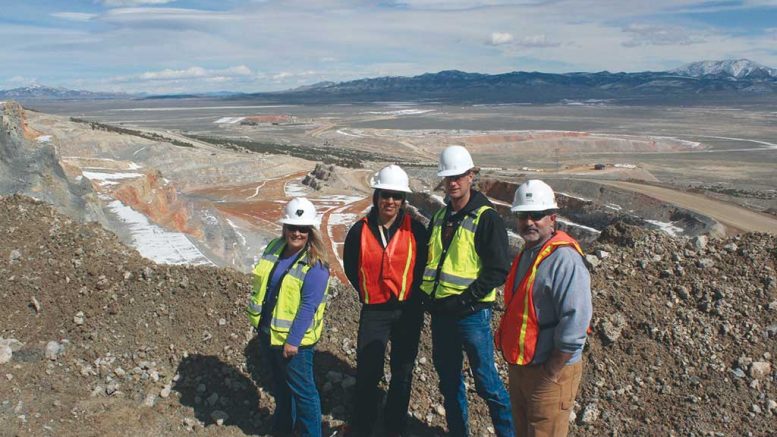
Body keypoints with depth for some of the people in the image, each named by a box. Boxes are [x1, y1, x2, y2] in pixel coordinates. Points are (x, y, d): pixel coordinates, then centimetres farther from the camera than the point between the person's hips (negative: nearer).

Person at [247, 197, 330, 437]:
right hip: (268, 332, 7)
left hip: (294, 339, -7)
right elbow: (261, 284, 12)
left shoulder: (315, 266, -19)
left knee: (302, 390, 5)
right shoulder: (274, 247, 2)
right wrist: (259, 323, 12)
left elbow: (308, 307, -21)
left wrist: (293, 341, -22)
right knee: (279, 384, 24)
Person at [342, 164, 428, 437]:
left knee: (402, 372, 11)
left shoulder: (415, 229, -6)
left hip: (408, 310, 0)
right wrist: (367, 293, 11)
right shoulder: (360, 230, -4)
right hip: (373, 310, 0)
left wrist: (411, 294, 6)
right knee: (367, 371, 1)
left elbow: (423, 265, 6)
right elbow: (350, 267, 11)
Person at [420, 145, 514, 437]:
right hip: (440, 312, 7)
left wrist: (465, 300, -19)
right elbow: (427, 258, 19)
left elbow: (497, 271, -14)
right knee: (448, 377, 16)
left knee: (486, 380, 2)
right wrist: (426, 294, 5)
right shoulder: (440, 216, 11)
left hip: (471, 313, -7)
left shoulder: (487, 219, -10)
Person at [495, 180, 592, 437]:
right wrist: (515, 363, 15)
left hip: (551, 372, -9)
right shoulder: (527, 254, 8)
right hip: (519, 367, 9)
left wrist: (550, 375, -20)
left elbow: (574, 324, -26)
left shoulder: (564, 259, -22)